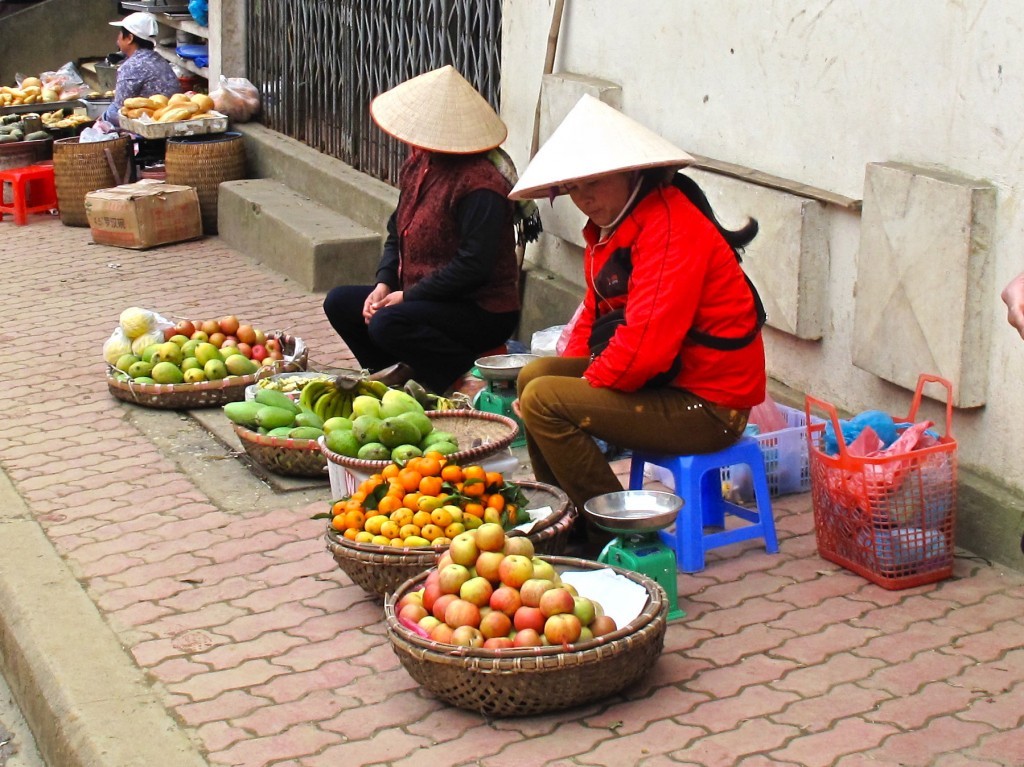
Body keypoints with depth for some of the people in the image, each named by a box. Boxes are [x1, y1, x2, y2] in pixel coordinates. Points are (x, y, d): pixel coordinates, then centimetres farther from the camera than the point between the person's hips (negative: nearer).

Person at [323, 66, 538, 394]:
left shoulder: (479, 185, -23)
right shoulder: (417, 166, 6)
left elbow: (473, 266, -27)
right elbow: (397, 231, 17)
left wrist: (408, 295, -20)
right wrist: (384, 284, -1)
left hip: (483, 312, -10)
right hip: (423, 297, 10)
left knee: (387, 324, -31)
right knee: (339, 302, 4)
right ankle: (399, 374, 5)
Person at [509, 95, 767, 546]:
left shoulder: (671, 227, -21)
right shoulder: (612, 225, 11)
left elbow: (648, 343, -28)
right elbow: (597, 310, 20)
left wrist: (588, 384, -13)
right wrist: (572, 370, 2)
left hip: (707, 406, -11)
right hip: (665, 382, 11)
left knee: (543, 400, -19)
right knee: (535, 374, 12)